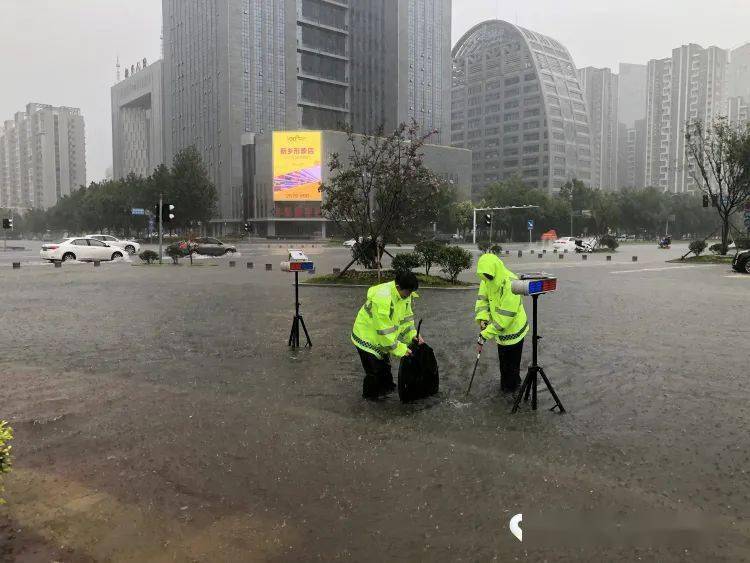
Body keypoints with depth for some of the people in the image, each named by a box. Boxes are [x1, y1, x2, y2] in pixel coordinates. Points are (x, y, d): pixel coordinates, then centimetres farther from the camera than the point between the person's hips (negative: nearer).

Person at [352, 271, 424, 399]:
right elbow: (384, 331, -34)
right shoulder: (382, 298, -38)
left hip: (381, 338, 8)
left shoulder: (405, 294, -10)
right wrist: (400, 349, -28)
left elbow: (407, 316, 4)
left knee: (385, 365, 24)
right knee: (374, 370, 2)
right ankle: (370, 394, 24)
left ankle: (387, 387, 44)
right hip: (367, 338, -8)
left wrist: (413, 335, -9)